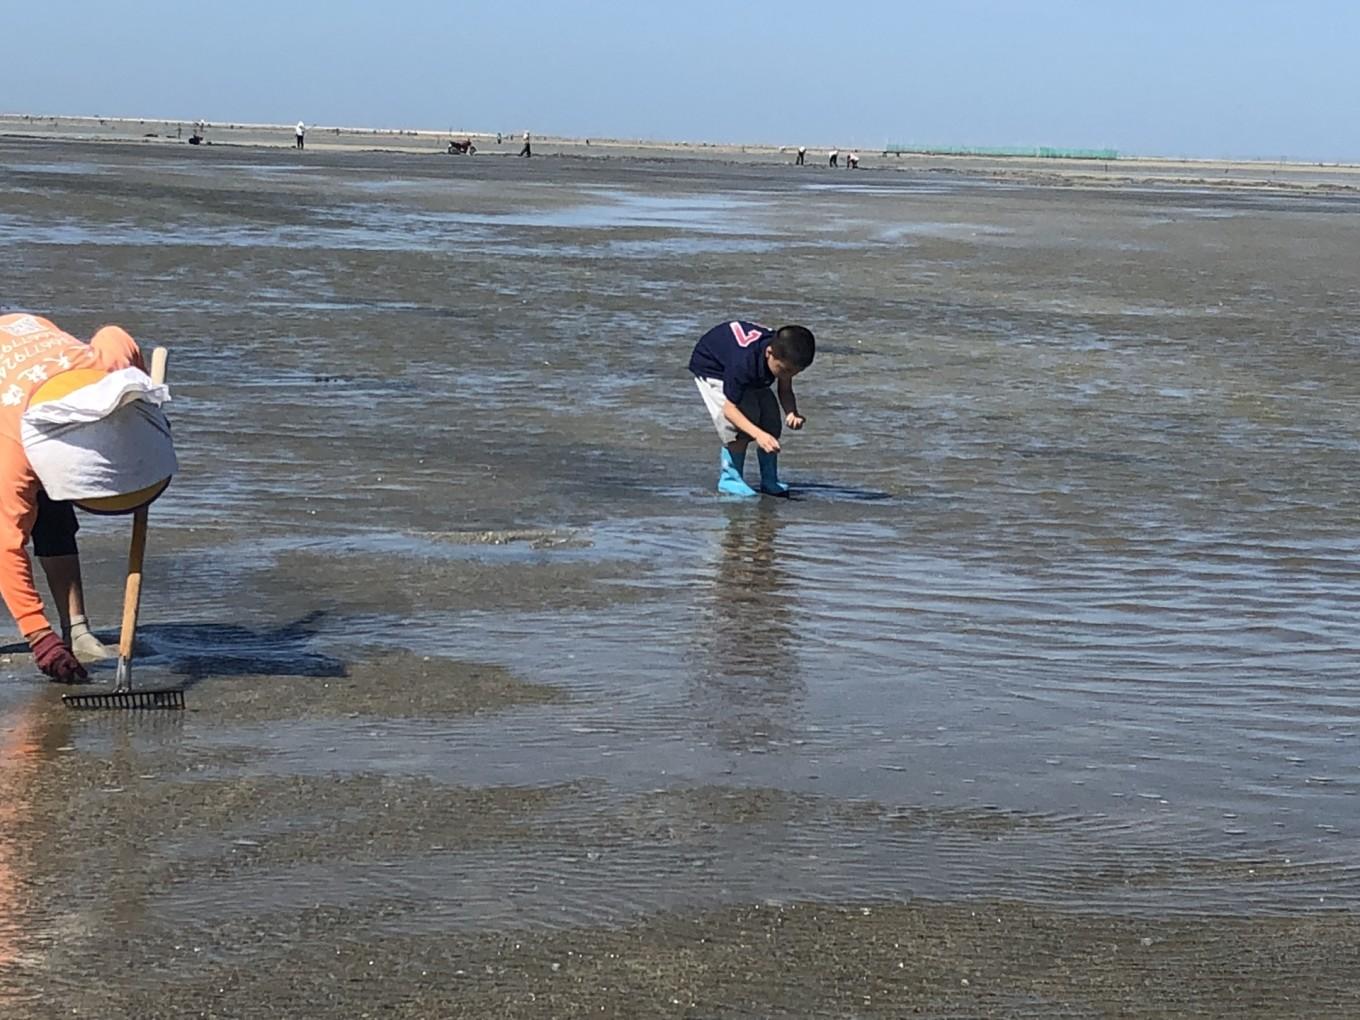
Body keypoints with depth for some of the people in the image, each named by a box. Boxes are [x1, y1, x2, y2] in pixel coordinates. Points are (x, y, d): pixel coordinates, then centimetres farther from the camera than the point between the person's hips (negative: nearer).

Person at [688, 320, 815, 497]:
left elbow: (785, 391, -12)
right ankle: (730, 479, -6)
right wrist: (758, 434, -52)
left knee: (772, 422, -5)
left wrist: (793, 413, -34)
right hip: (712, 367, -6)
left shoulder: (785, 357, -27)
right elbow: (729, 408, -40)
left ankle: (769, 480, 10)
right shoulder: (744, 360, -44)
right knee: (739, 428, -24)